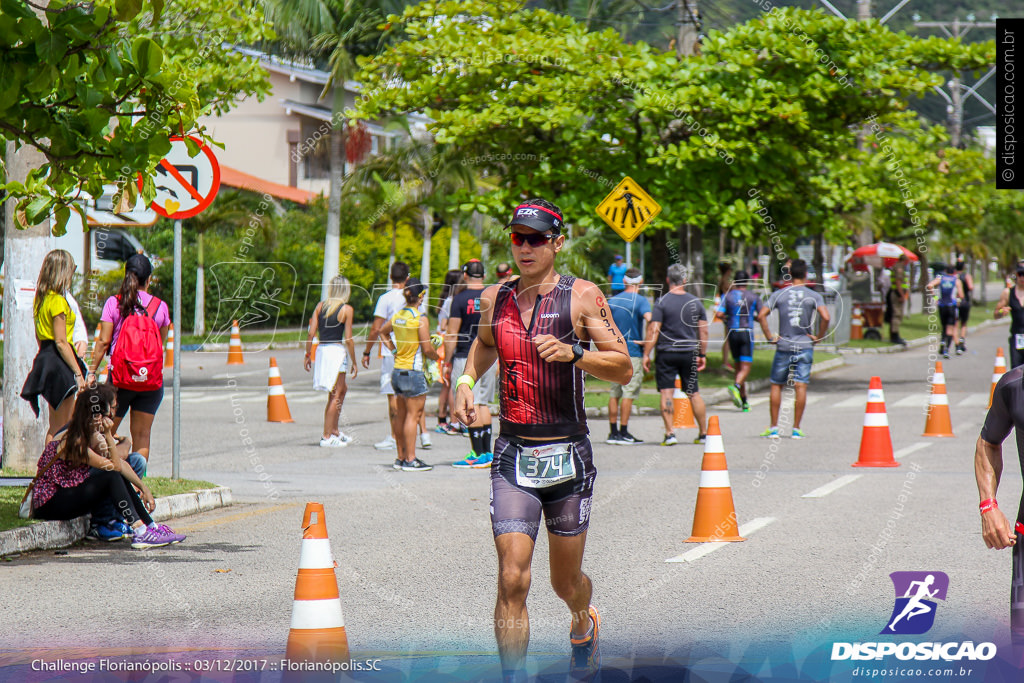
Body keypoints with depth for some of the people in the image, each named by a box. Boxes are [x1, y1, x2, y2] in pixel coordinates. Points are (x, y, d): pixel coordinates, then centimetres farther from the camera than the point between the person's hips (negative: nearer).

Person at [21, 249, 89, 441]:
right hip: (59, 362, -9)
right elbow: (61, 342, -18)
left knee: (55, 427, 14)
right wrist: (78, 373, -17)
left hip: (45, 357, 9)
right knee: (62, 428, -5)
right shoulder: (58, 301, -16)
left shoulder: (40, 298, 11)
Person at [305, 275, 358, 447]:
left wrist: (308, 355, 11)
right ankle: (327, 437, -1)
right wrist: (354, 362, -1)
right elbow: (348, 339, -8)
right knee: (335, 395, 1)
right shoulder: (347, 309, -7)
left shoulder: (320, 306, 7)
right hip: (337, 351, -6)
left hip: (321, 350, 6)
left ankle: (335, 430, 27)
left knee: (342, 389, 22)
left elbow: (311, 333, 3)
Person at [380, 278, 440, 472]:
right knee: (413, 414, -4)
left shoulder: (397, 315, 7)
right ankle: (410, 459, -4)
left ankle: (401, 457, 19)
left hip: (397, 369, 8)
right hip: (413, 372, -8)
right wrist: (437, 356, 4)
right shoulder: (421, 318, -15)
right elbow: (427, 349, -16)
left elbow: (383, 332, 25)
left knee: (401, 414, 13)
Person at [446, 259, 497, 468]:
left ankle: (478, 454, -7)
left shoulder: (461, 299, -9)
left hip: (466, 357, -5)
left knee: (471, 405, -4)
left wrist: (448, 362, -3)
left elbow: (452, 335, -9)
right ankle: (487, 453, 14)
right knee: (484, 404, 14)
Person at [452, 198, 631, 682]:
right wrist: (466, 380, 10)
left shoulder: (581, 297, -4)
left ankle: (583, 621, 48)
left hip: (568, 455, -1)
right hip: (512, 458, 2)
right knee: (511, 579, -14)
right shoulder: (494, 298, 7)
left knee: (566, 583, 13)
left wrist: (573, 353, -23)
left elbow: (623, 369, -7)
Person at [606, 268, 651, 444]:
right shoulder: (640, 301, -8)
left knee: (614, 393, 10)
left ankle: (613, 432, 12)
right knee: (628, 393, -3)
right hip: (633, 352, -5)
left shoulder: (612, 300, 10)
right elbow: (649, 319, -25)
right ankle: (623, 433, -5)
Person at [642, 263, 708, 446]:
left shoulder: (662, 303, -8)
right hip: (689, 353, 3)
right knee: (694, 393, 11)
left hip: (666, 353, -3)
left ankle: (670, 433, -9)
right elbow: (704, 331, 7)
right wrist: (702, 354, 17)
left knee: (666, 393, -1)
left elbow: (653, 330, -13)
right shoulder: (696, 302, 3)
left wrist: (646, 354, -8)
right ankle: (703, 433, 16)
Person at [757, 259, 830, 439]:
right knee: (801, 387, -1)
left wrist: (769, 336, -1)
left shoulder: (778, 295, 2)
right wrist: (818, 337, -4)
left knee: (776, 385, 10)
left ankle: (774, 428, 8)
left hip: (783, 346, 1)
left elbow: (762, 315, -8)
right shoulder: (814, 296, -1)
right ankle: (796, 429, -2)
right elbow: (825, 317, -15)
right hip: (804, 346, -1)